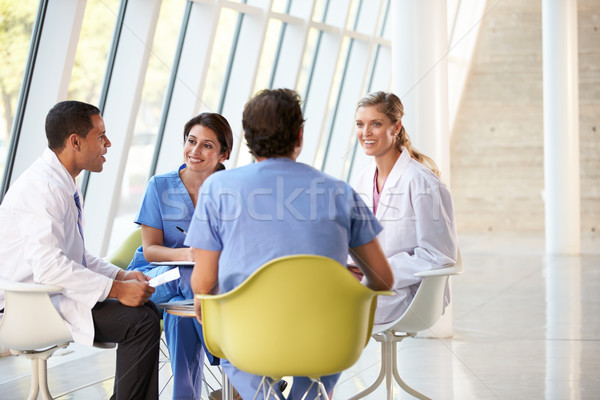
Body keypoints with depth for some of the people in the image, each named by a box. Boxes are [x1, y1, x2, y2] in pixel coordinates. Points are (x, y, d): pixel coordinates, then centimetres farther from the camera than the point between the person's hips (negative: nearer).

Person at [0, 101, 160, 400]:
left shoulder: (64, 184, 13)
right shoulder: (42, 187, -20)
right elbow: (48, 265, -29)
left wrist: (121, 275, 5)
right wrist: (117, 289, -26)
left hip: (53, 293, 11)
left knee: (145, 308, 8)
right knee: (142, 322, -19)